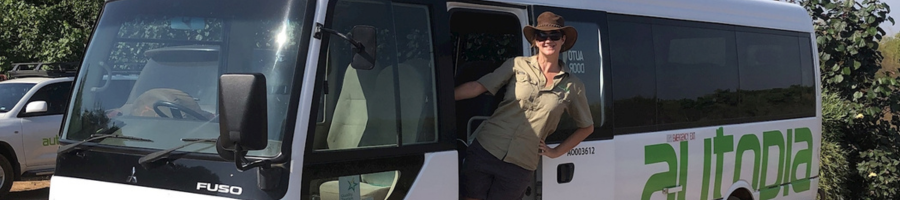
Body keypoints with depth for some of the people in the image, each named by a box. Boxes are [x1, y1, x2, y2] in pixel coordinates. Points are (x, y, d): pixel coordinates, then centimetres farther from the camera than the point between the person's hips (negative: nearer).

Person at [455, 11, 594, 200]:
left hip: (520, 168, 0)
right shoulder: (518, 65, 2)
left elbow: (587, 127, 17)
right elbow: (477, 87, -3)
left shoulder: (572, 86, 5)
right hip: (485, 151, 0)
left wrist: (556, 152, 9)